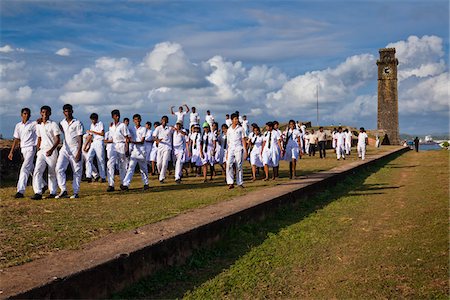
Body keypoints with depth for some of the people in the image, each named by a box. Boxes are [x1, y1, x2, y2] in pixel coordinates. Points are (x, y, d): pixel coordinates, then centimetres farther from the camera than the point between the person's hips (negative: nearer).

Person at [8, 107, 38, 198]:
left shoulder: (34, 124, -4)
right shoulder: (18, 125, 11)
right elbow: (16, 139, 15)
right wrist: (11, 152, 13)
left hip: (31, 148, -7)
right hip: (23, 149, 7)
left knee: (24, 169, -16)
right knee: (31, 169, 15)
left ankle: (20, 191, -20)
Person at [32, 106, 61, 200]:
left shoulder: (53, 124, -5)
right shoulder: (38, 125, 12)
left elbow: (58, 139, -10)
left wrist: (51, 150, -23)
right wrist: (37, 149, 12)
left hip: (52, 152, -5)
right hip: (41, 151, 5)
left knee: (52, 173, 3)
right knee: (37, 171, -10)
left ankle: (53, 192, 13)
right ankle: (38, 192, -14)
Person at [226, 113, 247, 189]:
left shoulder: (240, 129, 5)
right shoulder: (229, 130, 13)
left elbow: (243, 140, 3)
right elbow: (228, 142, 15)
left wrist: (245, 151, -4)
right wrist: (227, 152, 12)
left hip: (239, 149, -2)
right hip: (231, 149, 2)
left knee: (239, 166, 0)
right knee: (228, 164, -14)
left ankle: (240, 183, 8)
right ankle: (230, 183, -13)